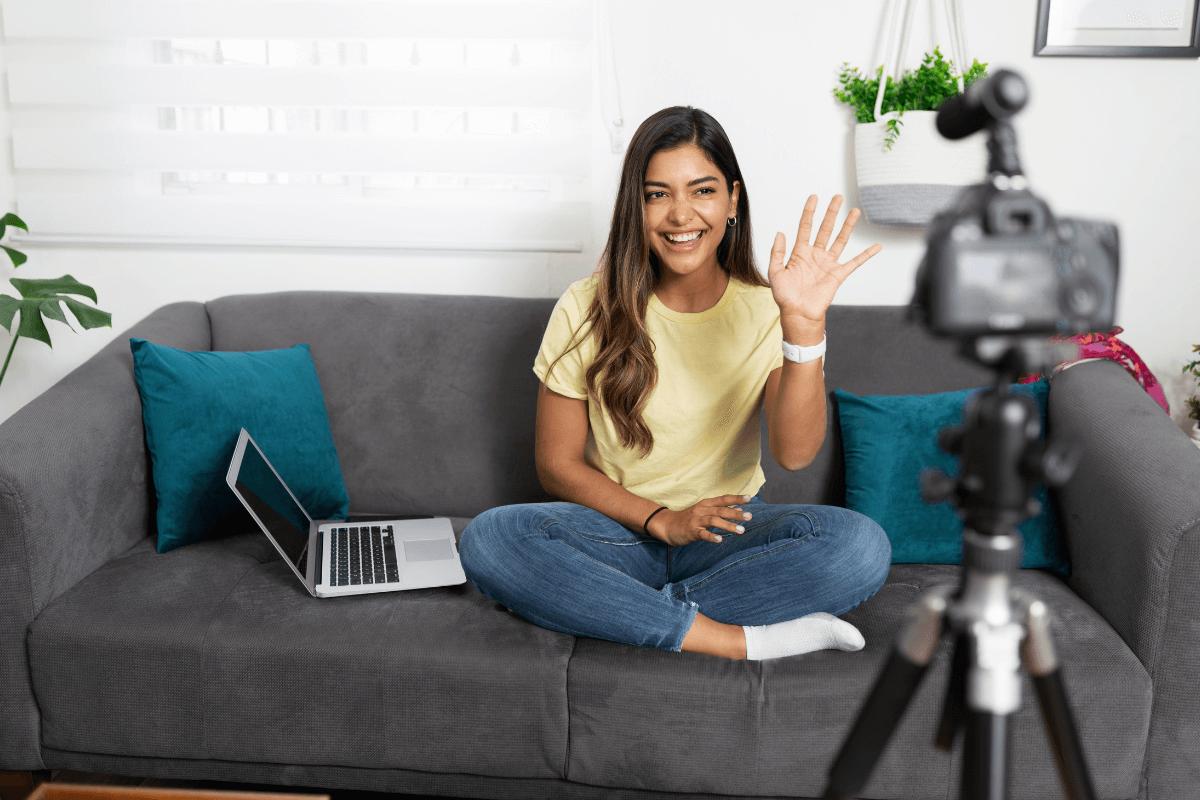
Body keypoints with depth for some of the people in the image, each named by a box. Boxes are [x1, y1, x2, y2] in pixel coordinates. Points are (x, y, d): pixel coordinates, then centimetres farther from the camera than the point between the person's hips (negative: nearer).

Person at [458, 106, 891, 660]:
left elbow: (795, 452, -19)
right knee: (488, 539, -30)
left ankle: (619, 611, -21)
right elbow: (557, 464, -1)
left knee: (863, 546, -28)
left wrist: (805, 325, -34)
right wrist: (662, 521, -15)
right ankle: (736, 640, -26)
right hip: (617, 527, 0)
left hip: (730, 531, 0)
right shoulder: (588, 311, -4)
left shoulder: (767, 310, -4)